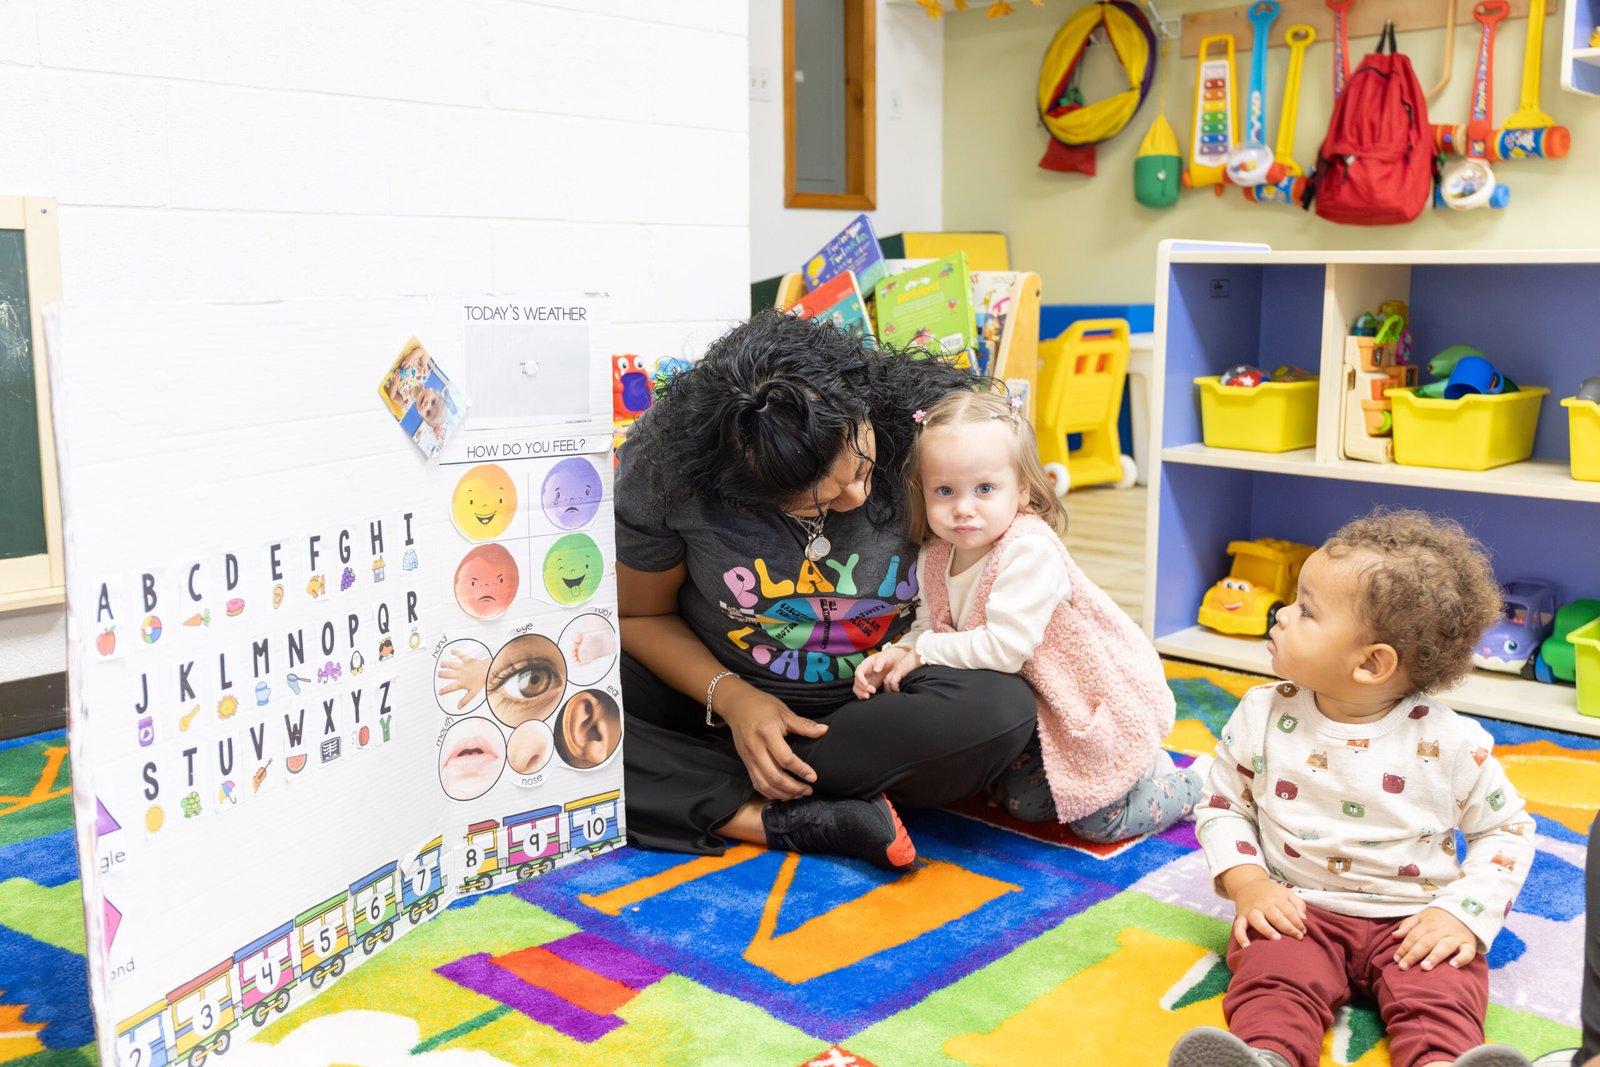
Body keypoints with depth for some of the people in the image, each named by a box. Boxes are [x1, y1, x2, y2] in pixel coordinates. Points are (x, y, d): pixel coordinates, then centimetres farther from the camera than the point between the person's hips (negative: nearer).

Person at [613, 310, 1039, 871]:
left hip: (875, 702, 1)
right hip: (713, 692, 0)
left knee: (1001, 708, -32)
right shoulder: (662, 463, -20)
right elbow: (641, 613, -4)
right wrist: (731, 697, -19)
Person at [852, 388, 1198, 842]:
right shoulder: (935, 558, -8)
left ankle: (1179, 784, 22)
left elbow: (1005, 647, -36)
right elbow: (928, 625, 1)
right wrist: (898, 653, -21)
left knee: (1096, 823, -3)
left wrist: (924, 652, -26)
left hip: (1104, 694, -8)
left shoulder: (1030, 551, -33)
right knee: (1021, 802, 15)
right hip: (1037, 699, 8)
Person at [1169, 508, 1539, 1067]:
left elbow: (1506, 830, 4)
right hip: (1299, 913, 0)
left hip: (1415, 921, 0)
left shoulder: (1450, 743, -8)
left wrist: (1464, 914, -9)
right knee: (1273, 979, -28)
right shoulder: (1262, 716, -2)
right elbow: (1222, 806, 8)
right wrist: (1246, 882, -9)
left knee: (1440, 999, -28)